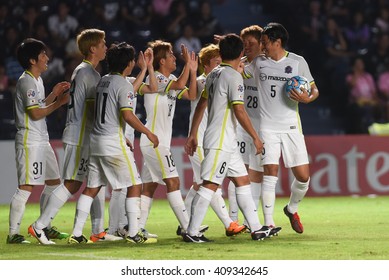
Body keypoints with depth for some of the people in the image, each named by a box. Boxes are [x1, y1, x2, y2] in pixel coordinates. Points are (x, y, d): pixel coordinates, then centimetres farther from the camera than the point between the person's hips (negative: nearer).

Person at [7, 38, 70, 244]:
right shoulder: (26, 82, -15)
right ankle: (13, 233, -13)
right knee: (26, 186, -13)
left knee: (53, 182, 16)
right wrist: (59, 103, -13)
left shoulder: (36, 80, 16)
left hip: (42, 140, 10)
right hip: (29, 140, -10)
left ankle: (45, 227, 25)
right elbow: (35, 113, -19)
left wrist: (54, 94, 14)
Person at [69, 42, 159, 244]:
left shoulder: (103, 81, 13)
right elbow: (127, 115, -21)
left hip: (96, 140, 8)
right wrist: (149, 133, -12)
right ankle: (133, 233, -3)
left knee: (91, 188, 10)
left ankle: (76, 234, 7)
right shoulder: (123, 85, -12)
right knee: (135, 185, 0)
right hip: (114, 142, -8)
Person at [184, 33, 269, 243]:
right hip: (220, 141, -10)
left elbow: (201, 105, 17)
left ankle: (257, 229, 13)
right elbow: (239, 111, -18)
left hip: (227, 142, 10)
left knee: (242, 181, 11)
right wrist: (255, 137, -11)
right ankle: (192, 232, -8)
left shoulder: (214, 74, 13)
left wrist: (192, 135, 21)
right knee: (210, 184, -8)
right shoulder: (233, 76, -13)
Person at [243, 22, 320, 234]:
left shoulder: (297, 62, 1)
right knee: (270, 174, -12)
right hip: (267, 127, 0)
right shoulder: (258, 62, 7)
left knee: (303, 176, -2)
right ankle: (268, 223, -7)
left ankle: (292, 209, 27)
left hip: (291, 127, 0)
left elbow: (314, 90, 5)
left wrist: (307, 98, -18)